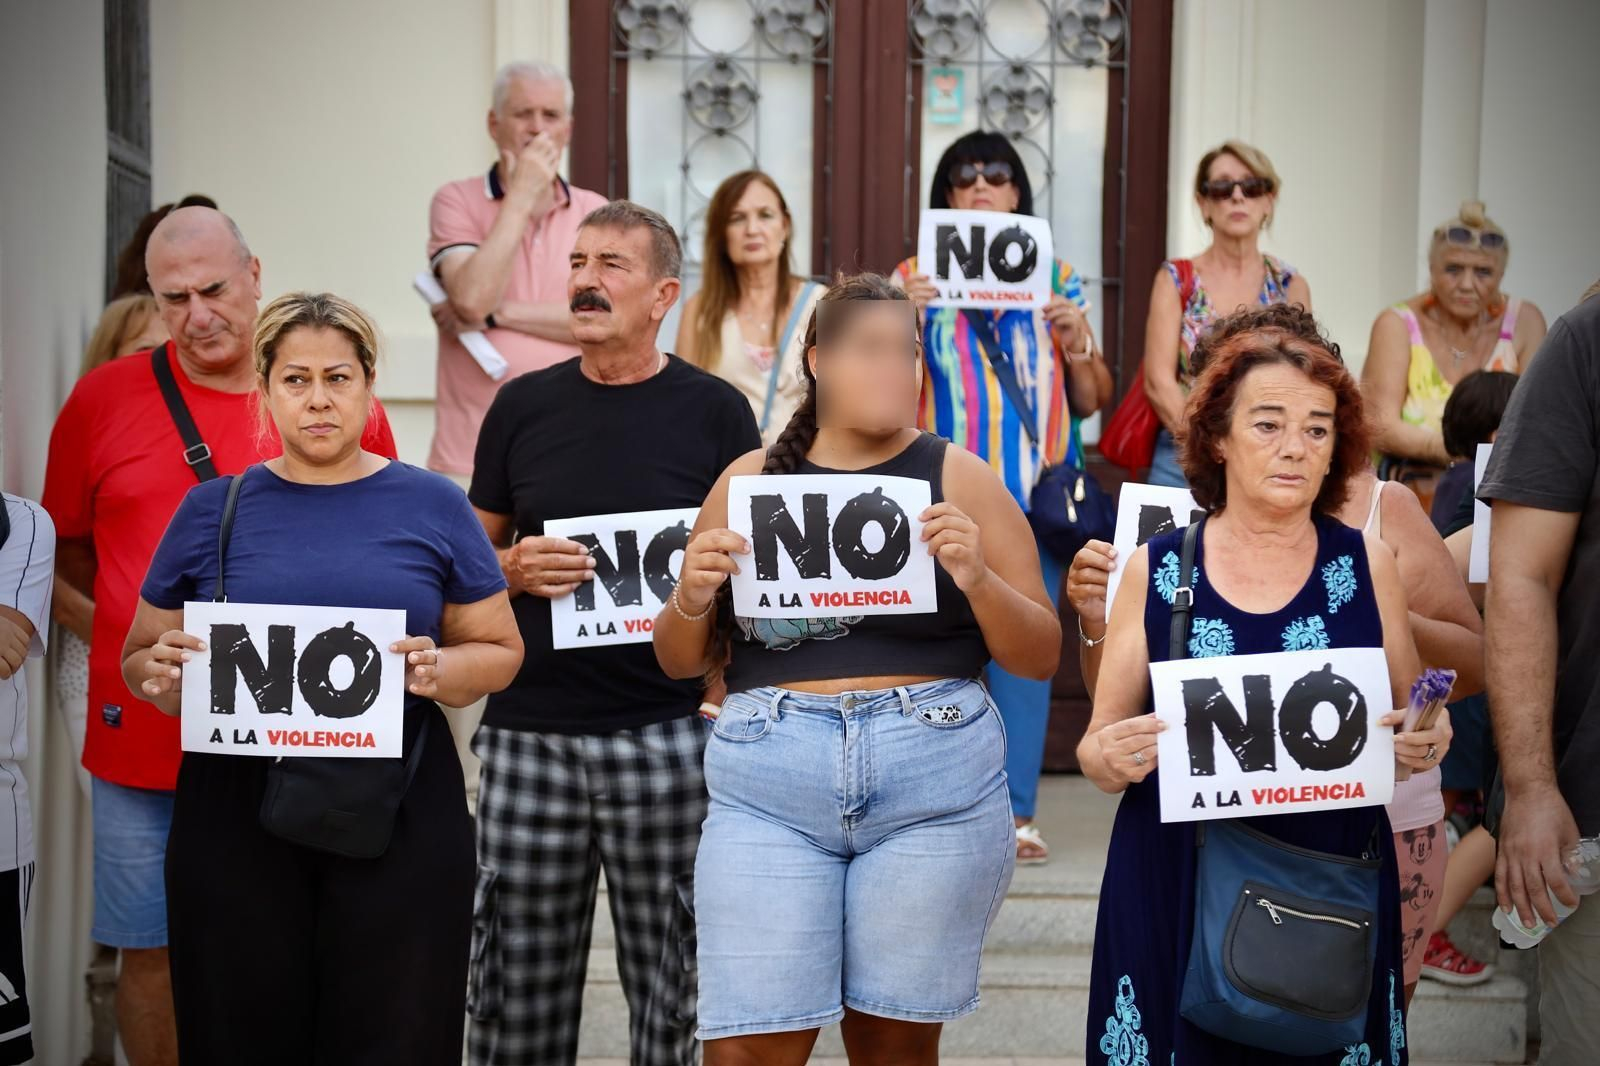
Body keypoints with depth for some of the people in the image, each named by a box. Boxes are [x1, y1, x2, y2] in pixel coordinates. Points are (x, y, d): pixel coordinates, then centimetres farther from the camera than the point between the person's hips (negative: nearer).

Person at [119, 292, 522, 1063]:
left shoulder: (432, 506, 4)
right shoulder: (212, 509, 6)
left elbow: (499, 650, 8)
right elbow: (138, 658, 11)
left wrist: (439, 670, -13)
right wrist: (158, 673, -11)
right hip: (236, 816, 1)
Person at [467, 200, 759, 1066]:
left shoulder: (714, 411, 2)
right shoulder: (523, 405, 9)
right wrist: (514, 569, -6)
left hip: (666, 734, -2)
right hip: (527, 733, 2)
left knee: (673, 979, 6)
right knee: (517, 979, 7)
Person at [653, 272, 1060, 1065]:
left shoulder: (960, 479, 4)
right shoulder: (750, 480, 8)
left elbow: (1041, 657, 3)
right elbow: (684, 662, 12)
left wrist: (977, 580, -14)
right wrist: (693, 599, -9)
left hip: (935, 784, 0)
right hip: (766, 788, 1)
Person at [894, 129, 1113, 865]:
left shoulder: (1055, 279, 10)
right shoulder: (915, 278, 6)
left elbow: (1093, 401, 12)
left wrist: (1077, 341, -6)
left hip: (1035, 491, 1)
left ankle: (1017, 811, 5)